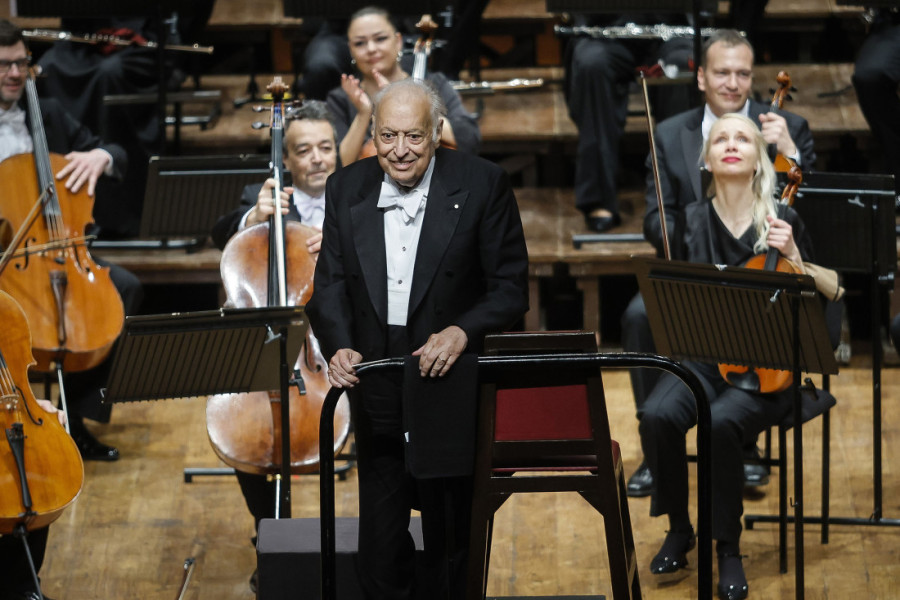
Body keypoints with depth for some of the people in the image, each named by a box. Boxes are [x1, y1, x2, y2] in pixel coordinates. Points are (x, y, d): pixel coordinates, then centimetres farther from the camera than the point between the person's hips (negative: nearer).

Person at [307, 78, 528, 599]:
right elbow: (331, 283, 6)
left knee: (451, 548, 6)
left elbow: (511, 289, -5)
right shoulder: (347, 189, 4)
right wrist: (339, 345, -13)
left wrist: (462, 330, -23)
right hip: (378, 401, 3)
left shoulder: (482, 184, -6)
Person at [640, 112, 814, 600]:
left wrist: (792, 257, -14)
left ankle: (729, 548, -15)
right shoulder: (691, 222, 7)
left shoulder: (782, 221, 0)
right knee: (659, 415, -29)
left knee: (723, 423, -34)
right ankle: (678, 529, -5)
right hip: (702, 359, 3)